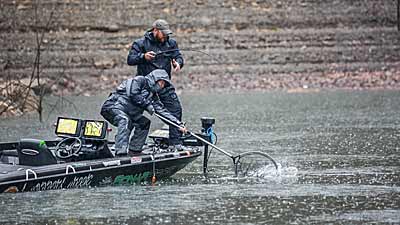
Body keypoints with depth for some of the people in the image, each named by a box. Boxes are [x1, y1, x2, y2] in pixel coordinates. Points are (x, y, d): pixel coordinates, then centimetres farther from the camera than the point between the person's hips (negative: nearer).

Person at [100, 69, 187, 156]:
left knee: (145, 123, 2)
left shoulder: (153, 96, 14)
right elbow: (132, 94, -23)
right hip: (111, 107, -9)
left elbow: (162, 111, 9)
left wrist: (179, 124, 1)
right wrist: (147, 104, -16)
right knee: (125, 120, -34)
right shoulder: (140, 80, -8)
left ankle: (133, 151, 4)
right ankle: (120, 153, -45)